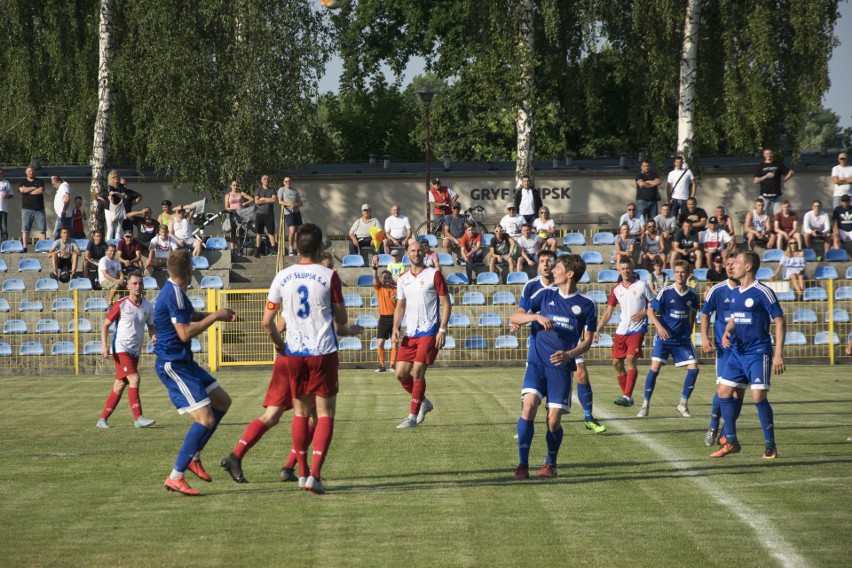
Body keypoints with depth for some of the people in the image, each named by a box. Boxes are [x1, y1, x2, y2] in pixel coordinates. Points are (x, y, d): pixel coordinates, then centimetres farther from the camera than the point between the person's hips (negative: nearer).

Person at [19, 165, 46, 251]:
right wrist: (34, 188, -3)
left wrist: (27, 191, -4)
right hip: (26, 209, 0)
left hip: (39, 208, 0)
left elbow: (41, 190, -7)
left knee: (42, 229, -5)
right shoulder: (23, 182, 12)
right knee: (25, 229, -3)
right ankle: (24, 247, -2)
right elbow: (22, 189, -8)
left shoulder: (39, 182, 11)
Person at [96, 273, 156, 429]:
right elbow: (105, 325, -3)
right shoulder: (121, 305, -8)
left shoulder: (147, 306, 6)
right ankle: (138, 418, -19)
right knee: (134, 379, -19)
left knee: (119, 386, 7)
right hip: (121, 349, -6)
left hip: (135, 351, 6)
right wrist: (104, 345, -15)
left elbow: (151, 326, 17)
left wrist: (154, 336, -5)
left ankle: (102, 419, 15)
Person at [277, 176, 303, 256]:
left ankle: (295, 248, 16)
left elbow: (300, 203, 12)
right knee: (292, 231, -15)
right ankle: (291, 250, -6)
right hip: (288, 213, -5)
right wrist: (289, 204, -22)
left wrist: (295, 205, -10)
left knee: (298, 231, 6)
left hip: (297, 212, 5)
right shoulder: (282, 190, 4)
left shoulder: (295, 190, 16)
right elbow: (280, 201, -8)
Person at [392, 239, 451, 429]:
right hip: (410, 334, 6)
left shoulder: (433, 275, -3)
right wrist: (395, 328, 2)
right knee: (401, 373, 1)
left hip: (429, 332, -6)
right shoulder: (403, 279, 13)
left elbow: (446, 304, -4)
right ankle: (424, 403, 24)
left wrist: (442, 330, -12)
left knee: (417, 372, -12)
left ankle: (413, 416, -6)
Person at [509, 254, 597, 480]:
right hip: (537, 362, 1)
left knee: (554, 421, -5)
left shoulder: (586, 305, 4)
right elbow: (515, 317, 6)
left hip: (561, 367, -1)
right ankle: (522, 465, -13)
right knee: (529, 405, -20)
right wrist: (537, 316, -13)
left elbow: (587, 341, 7)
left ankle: (550, 464, 22)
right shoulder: (544, 295, 9)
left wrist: (569, 355, -11)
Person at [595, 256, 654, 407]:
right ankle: (627, 396, 16)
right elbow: (608, 312, 14)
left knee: (630, 359, -19)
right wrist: (598, 329, 6)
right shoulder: (616, 289, 10)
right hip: (621, 330, 6)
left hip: (637, 329, -6)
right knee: (617, 362, 4)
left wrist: (643, 313, -15)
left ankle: (627, 396, -25)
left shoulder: (641, 286, -2)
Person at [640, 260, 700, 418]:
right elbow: (651, 311, -8)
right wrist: (659, 326, -22)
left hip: (683, 339, 3)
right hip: (664, 338, -3)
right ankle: (645, 405, -1)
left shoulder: (692, 295, -1)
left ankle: (683, 404, 10)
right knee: (655, 368, -12)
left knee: (693, 368, -6)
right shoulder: (665, 292, -10)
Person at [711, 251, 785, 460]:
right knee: (723, 392, 3)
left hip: (758, 352, -8)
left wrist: (778, 354, -16)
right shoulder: (735, 293, 11)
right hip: (737, 352, 8)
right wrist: (727, 332, 0)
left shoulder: (762, 292, -11)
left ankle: (770, 446, -2)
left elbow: (779, 322, -11)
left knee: (758, 396, -12)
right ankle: (731, 442, 13)